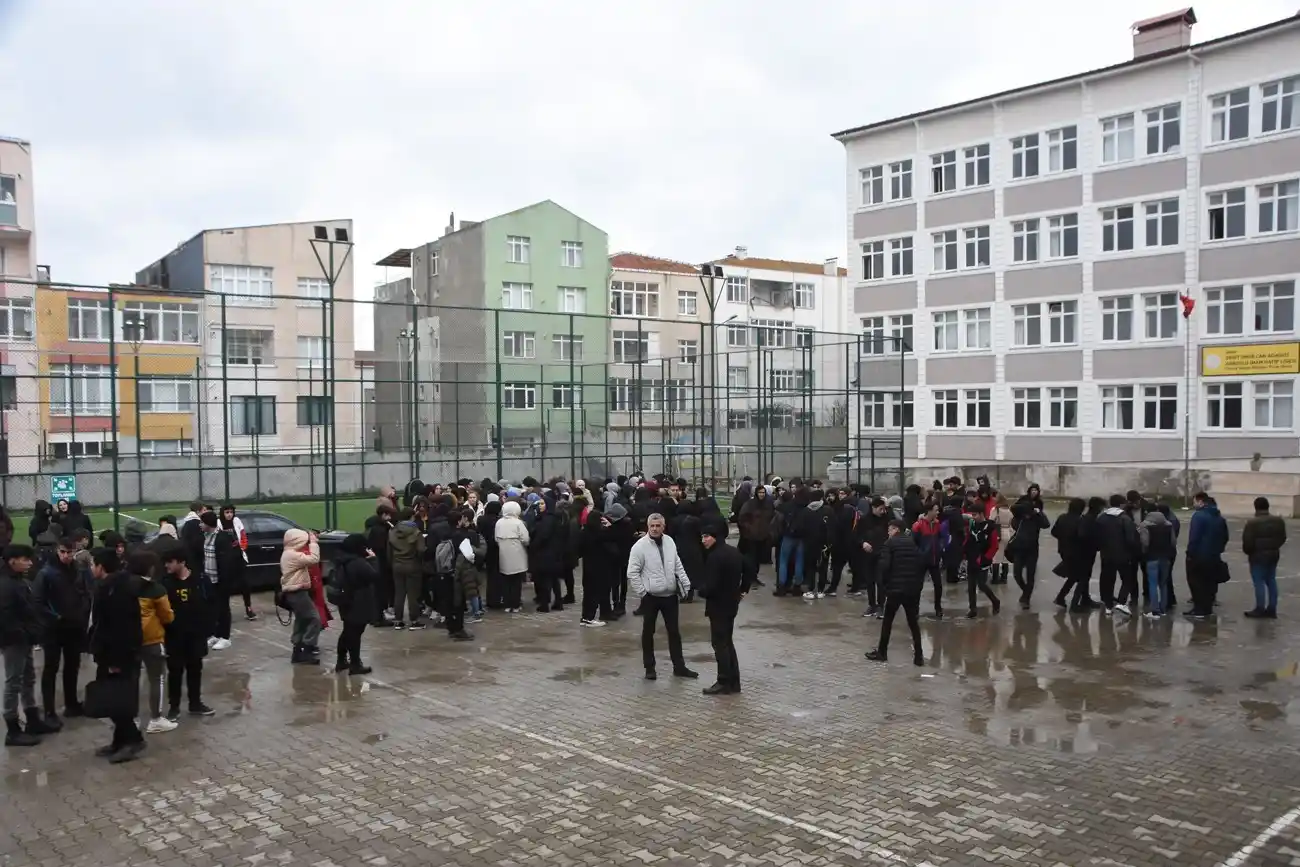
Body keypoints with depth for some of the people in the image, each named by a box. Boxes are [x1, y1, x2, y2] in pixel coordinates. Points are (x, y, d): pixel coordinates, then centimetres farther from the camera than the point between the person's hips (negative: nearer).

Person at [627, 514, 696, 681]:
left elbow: (678, 566, 10)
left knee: (674, 631, 11)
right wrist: (641, 592, -13)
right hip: (650, 596, -4)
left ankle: (679, 667, 20)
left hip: (670, 595, 4)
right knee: (648, 632, 8)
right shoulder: (640, 546, -13)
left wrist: (686, 584, 4)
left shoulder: (669, 542, 3)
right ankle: (649, 668, 19)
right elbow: (632, 573, -12)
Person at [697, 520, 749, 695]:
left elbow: (710, 585, -25)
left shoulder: (715, 556, -22)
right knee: (727, 642, 16)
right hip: (731, 603, 9)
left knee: (719, 643, 0)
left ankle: (724, 683, 5)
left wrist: (701, 591, -5)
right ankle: (733, 682, 20)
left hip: (718, 605, -9)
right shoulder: (734, 552, 7)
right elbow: (747, 571, 19)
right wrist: (742, 590, 20)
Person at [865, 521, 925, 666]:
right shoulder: (913, 544, 13)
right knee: (913, 622, 10)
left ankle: (882, 652, 15)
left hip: (896, 588, -4)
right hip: (913, 589, 4)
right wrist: (919, 583, 16)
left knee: (887, 620, 9)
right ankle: (918, 656, 7)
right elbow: (922, 564, 10)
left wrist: (884, 583, 1)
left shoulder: (890, 543, -2)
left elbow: (884, 566, -12)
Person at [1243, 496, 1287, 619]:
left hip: (1258, 556, -7)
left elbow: (1247, 542, -19)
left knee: (1259, 582, -1)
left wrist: (1247, 551, 1)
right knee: (1271, 581, 13)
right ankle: (1271, 609, 18)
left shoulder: (1252, 523, -18)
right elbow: (1282, 538, 10)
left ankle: (1260, 609, 2)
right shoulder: (1278, 521, 3)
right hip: (1274, 555, 7)